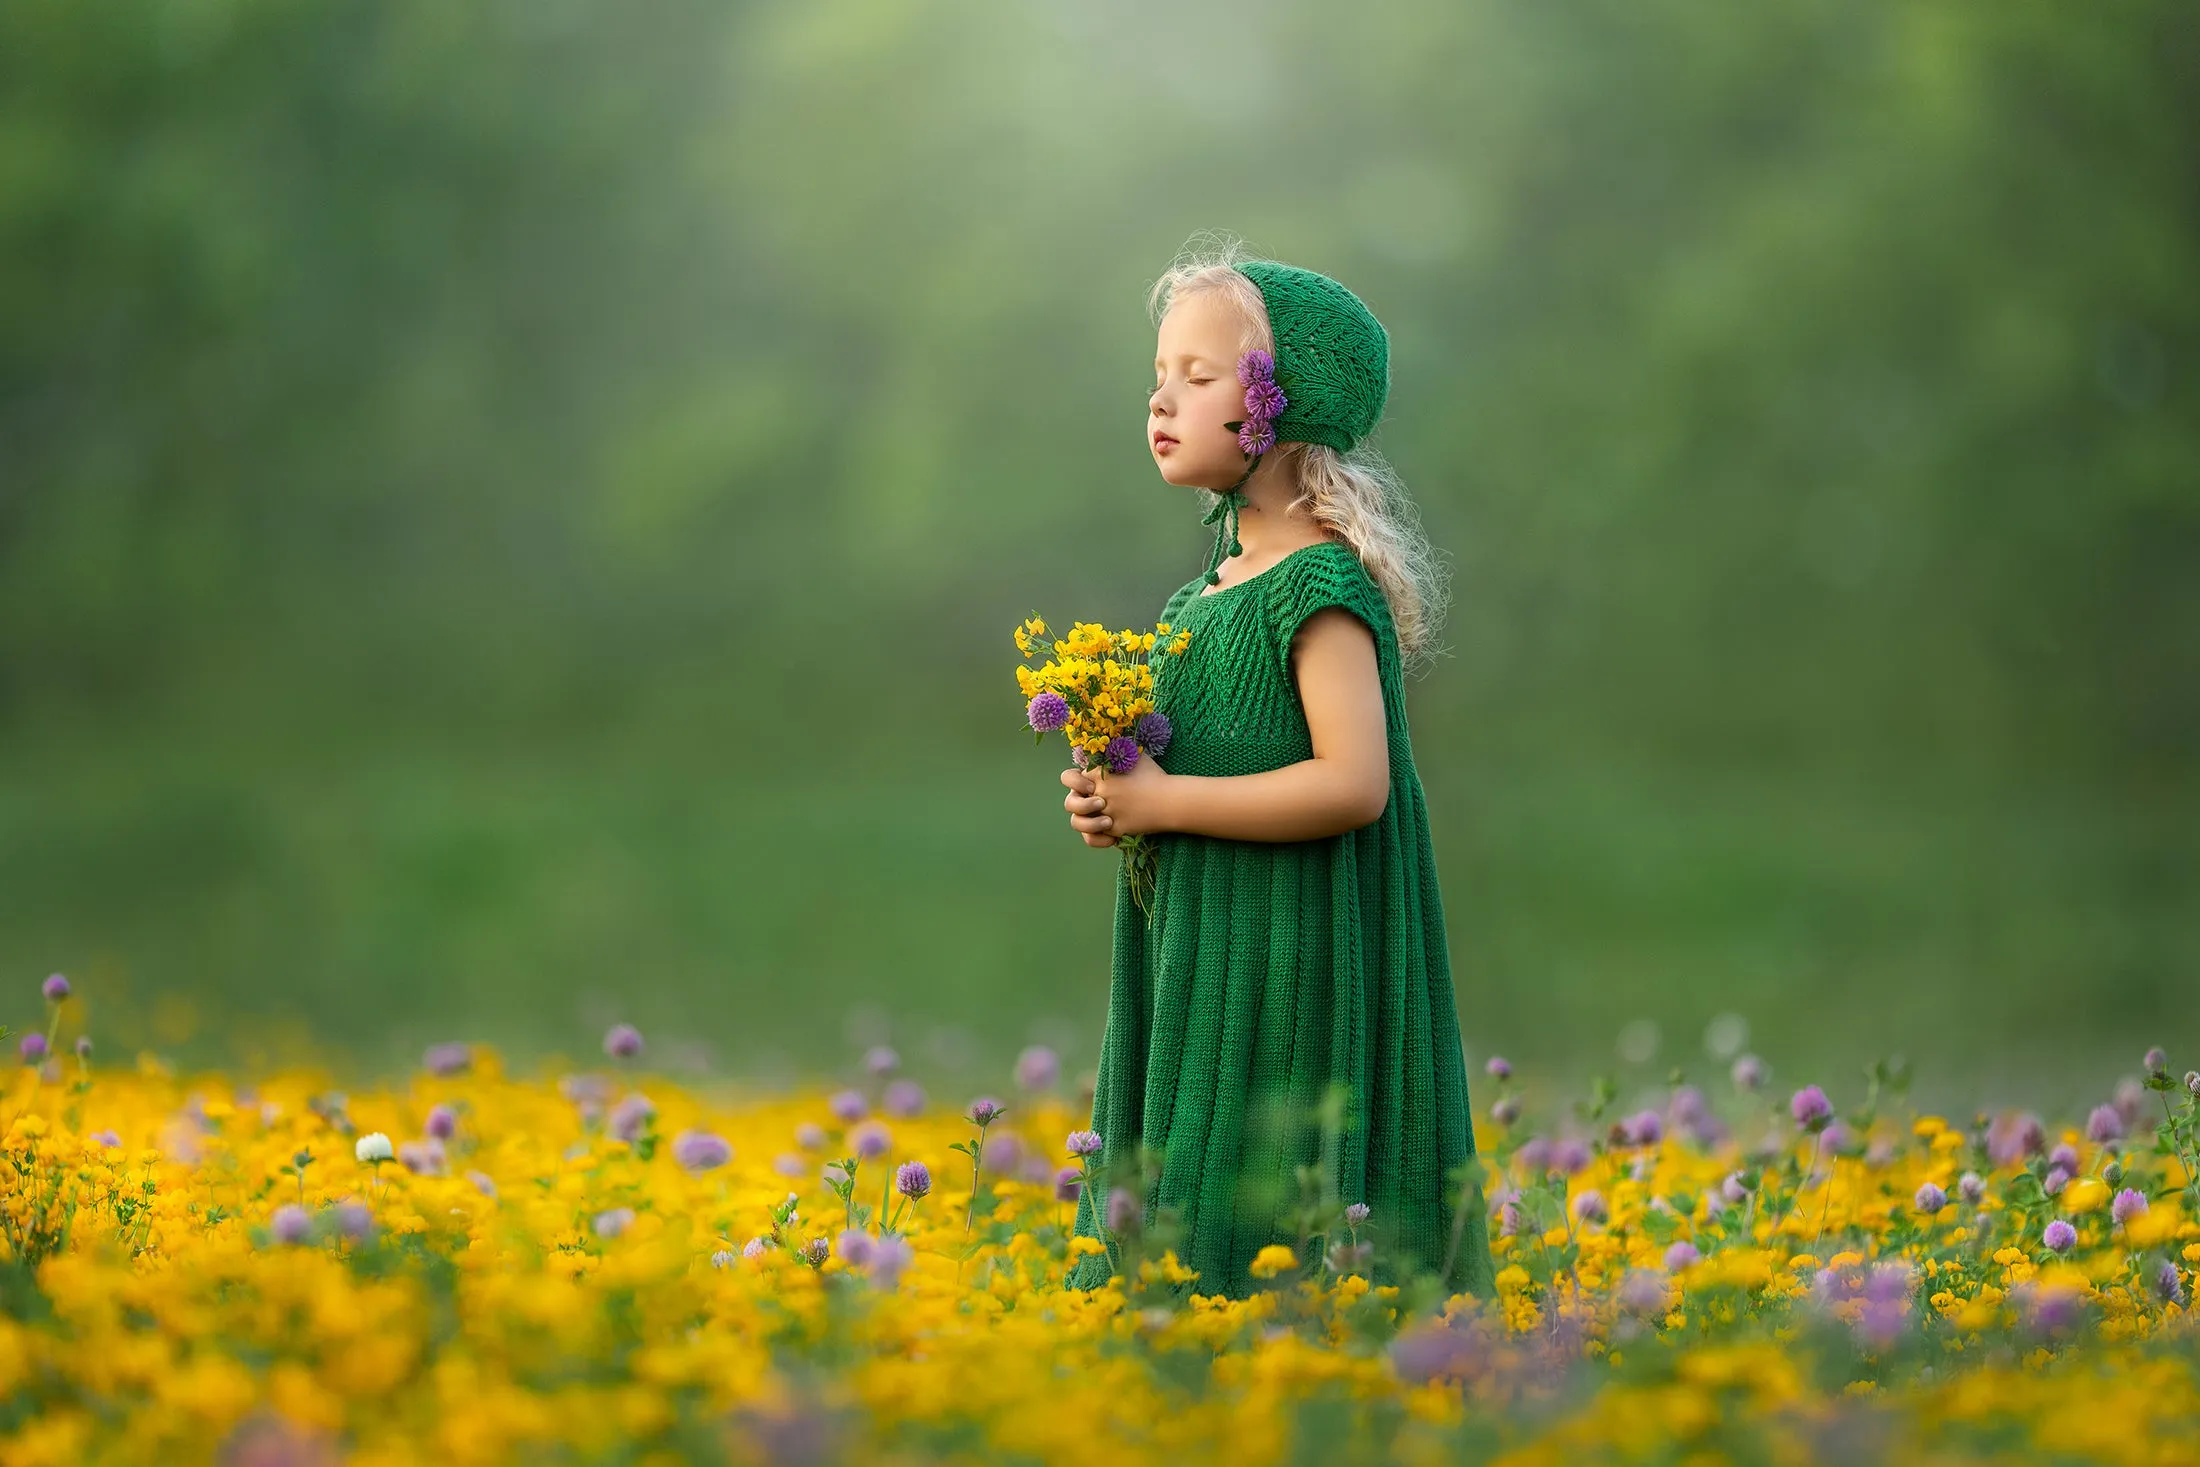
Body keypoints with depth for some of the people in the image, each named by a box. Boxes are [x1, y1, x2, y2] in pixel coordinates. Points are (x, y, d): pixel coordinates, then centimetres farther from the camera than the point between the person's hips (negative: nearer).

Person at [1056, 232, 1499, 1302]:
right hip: (1196, 961, 10)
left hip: (1291, 973, -9)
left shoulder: (1320, 583, -13)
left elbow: (1354, 783, -24)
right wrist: (1112, 801, 4)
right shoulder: (1210, 590, 15)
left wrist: (1160, 802, -18)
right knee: (1170, 1233, 11)